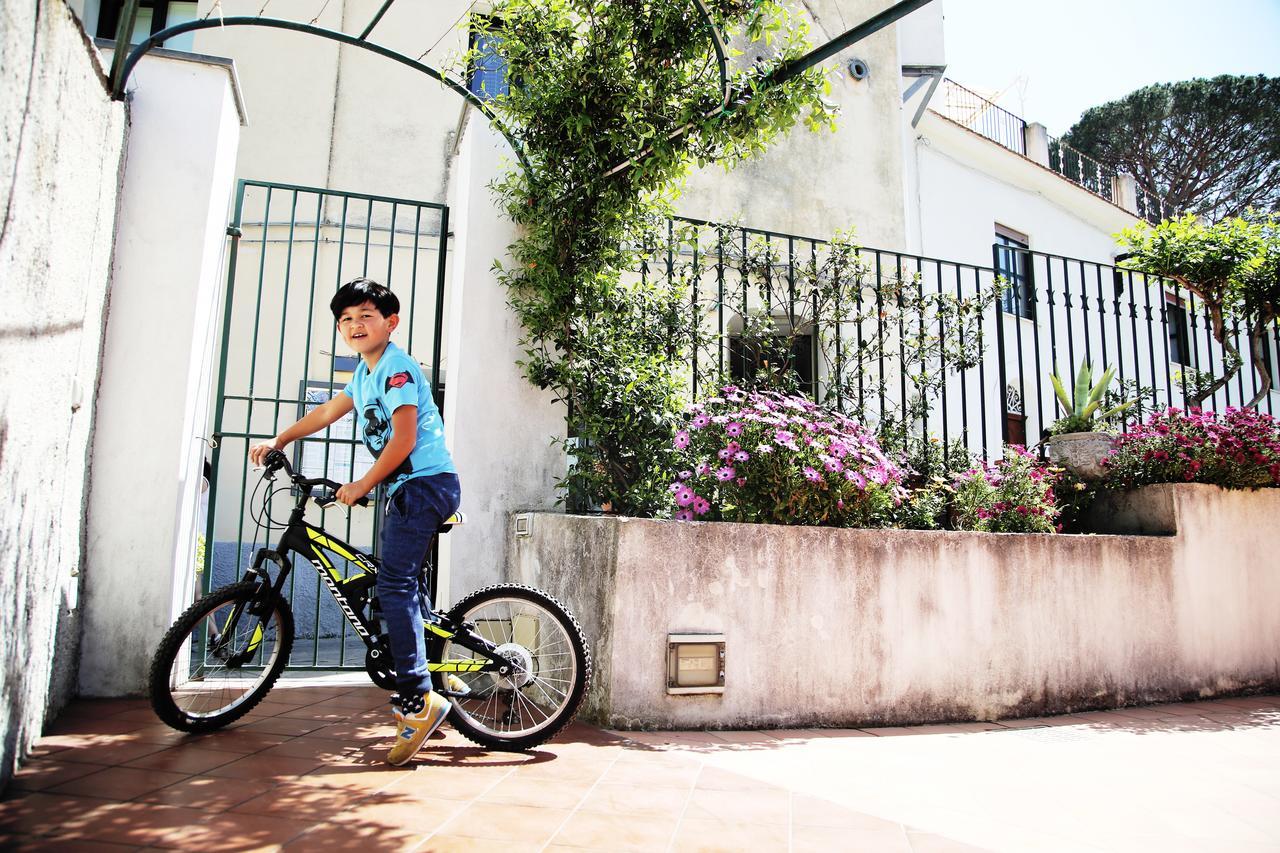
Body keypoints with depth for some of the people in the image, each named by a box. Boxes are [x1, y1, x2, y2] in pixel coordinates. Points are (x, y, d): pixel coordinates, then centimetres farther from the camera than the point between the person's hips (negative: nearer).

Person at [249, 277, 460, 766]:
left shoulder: (396, 366, -11)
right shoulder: (366, 372, 18)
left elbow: (403, 439, -19)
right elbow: (328, 411, 30)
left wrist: (362, 485, -11)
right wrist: (277, 443, 34)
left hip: (425, 483, -10)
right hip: (409, 488, 10)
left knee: (393, 583, -16)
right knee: (404, 583, 11)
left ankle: (417, 699, -15)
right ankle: (421, 703, 18)